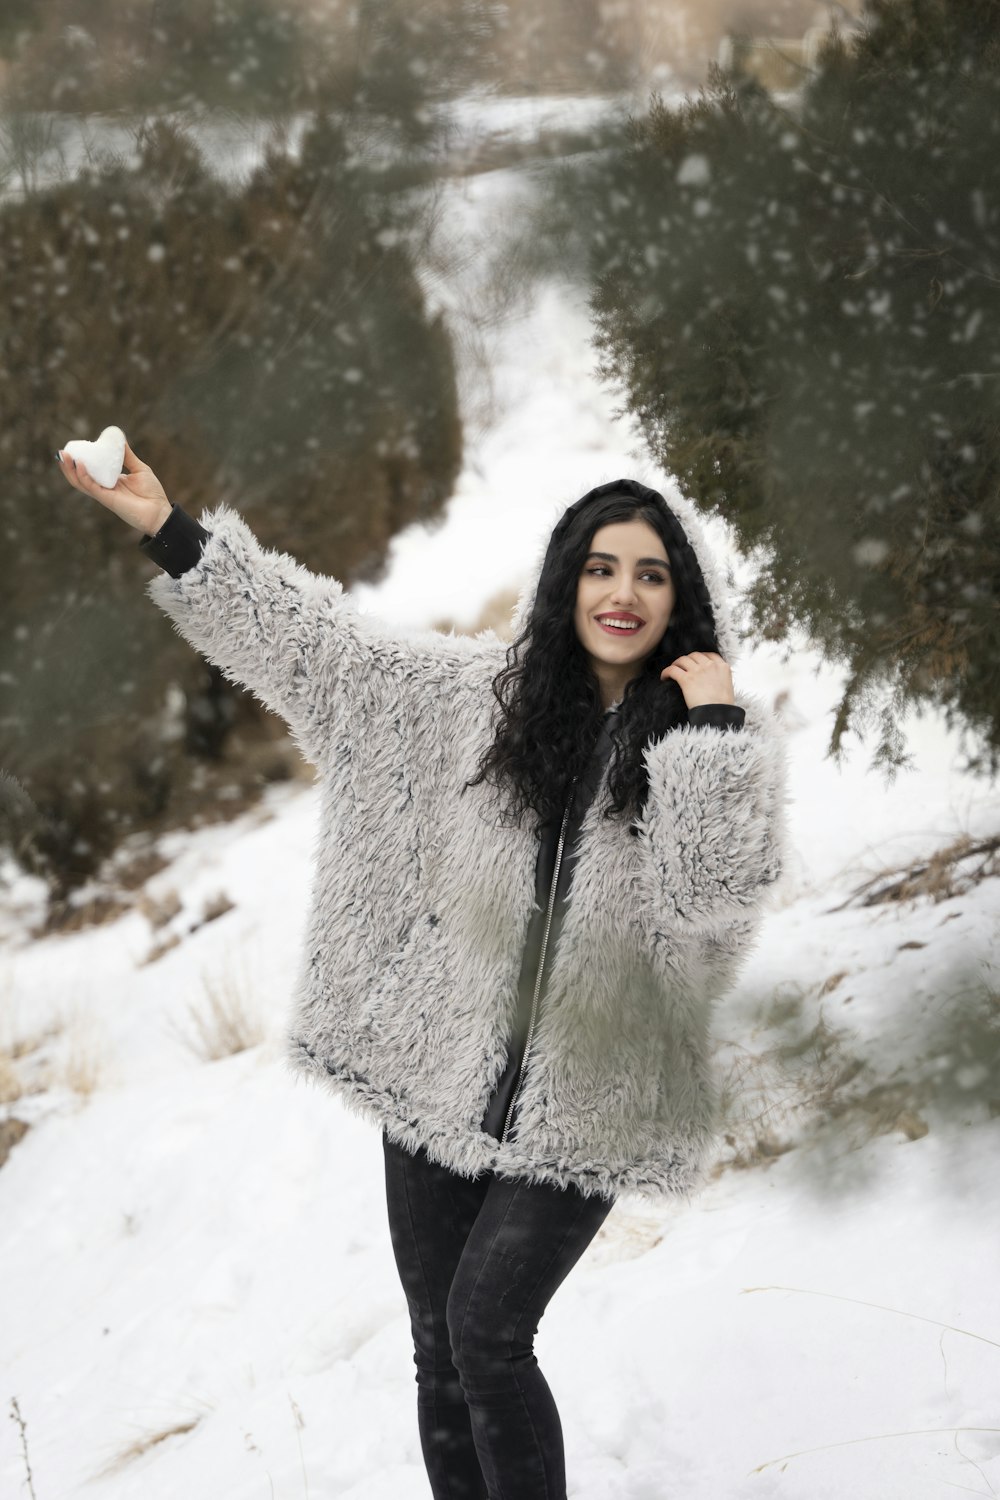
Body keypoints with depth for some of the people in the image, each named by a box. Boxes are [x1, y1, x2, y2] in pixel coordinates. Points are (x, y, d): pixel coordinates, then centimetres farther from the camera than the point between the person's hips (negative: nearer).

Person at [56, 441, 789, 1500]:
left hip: (584, 1104, -3)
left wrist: (712, 725, -23)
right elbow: (322, 641, 1)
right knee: (440, 1352, 10)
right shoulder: (482, 690, 0)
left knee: (487, 1334, -12)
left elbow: (715, 895, -21)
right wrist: (170, 532, -3)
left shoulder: (727, 742, -6)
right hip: (442, 1078, 3)